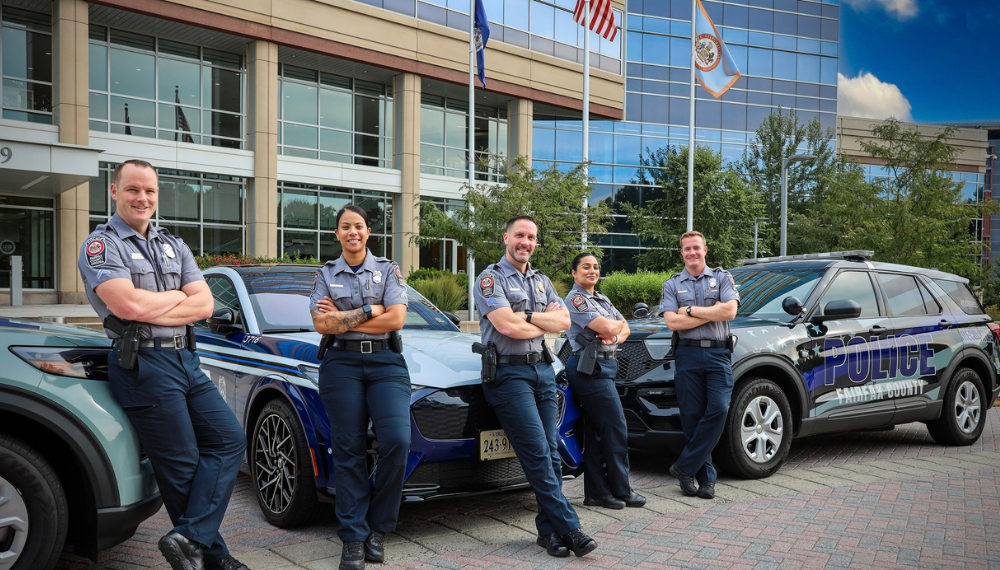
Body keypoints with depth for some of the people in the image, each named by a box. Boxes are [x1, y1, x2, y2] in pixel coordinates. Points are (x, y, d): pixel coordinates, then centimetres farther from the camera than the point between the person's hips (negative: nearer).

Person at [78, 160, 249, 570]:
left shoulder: (174, 245, 16)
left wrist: (151, 309, -9)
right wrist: (178, 296, -4)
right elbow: (129, 305, -19)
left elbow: (205, 305, 4)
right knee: (183, 467, -2)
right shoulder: (100, 244, -2)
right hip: (144, 364, -7)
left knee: (229, 440, -1)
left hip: (187, 360, 7)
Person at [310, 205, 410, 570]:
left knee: (397, 441, -16)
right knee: (349, 451, -1)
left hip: (386, 362, 0)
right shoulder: (326, 275, 12)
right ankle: (353, 539, 6)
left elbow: (396, 319, -5)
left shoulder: (388, 270, 9)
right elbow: (322, 325, -1)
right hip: (342, 364, 1)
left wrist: (343, 318, -4)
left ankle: (377, 529, 1)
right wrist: (371, 311, -6)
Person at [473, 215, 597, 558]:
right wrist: (546, 321, -2)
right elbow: (506, 325, -17)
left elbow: (564, 321, 6)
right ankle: (568, 528, -7)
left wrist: (528, 316, -9)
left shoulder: (541, 281, 18)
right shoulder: (491, 278, -2)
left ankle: (548, 529, 9)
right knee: (537, 453, -11)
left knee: (550, 454, 3)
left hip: (542, 369, 6)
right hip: (509, 373, -6)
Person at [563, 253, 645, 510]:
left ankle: (596, 491, 15)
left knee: (596, 431, 10)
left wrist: (616, 336, -8)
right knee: (615, 429, -5)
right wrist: (617, 325, 3)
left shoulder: (602, 299, 20)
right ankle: (621, 491, 6)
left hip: (602, 367, 9)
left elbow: (624, 327, 14)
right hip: (591, 368, -9)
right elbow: (607, 328, -19)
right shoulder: (575, 299, -9)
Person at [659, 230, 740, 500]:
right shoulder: (672, 285, 12)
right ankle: (706, 477, 9)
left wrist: (691, 310, -6)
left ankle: (684, 467, -4)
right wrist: (712, 312, -5)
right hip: (688, 354, 1)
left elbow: (730, 311, -6)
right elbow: (672, 322, -3)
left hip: (718, 354, -1)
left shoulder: (722, 278, 11)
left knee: (719, 409, -14)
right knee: (692, 417, -1)